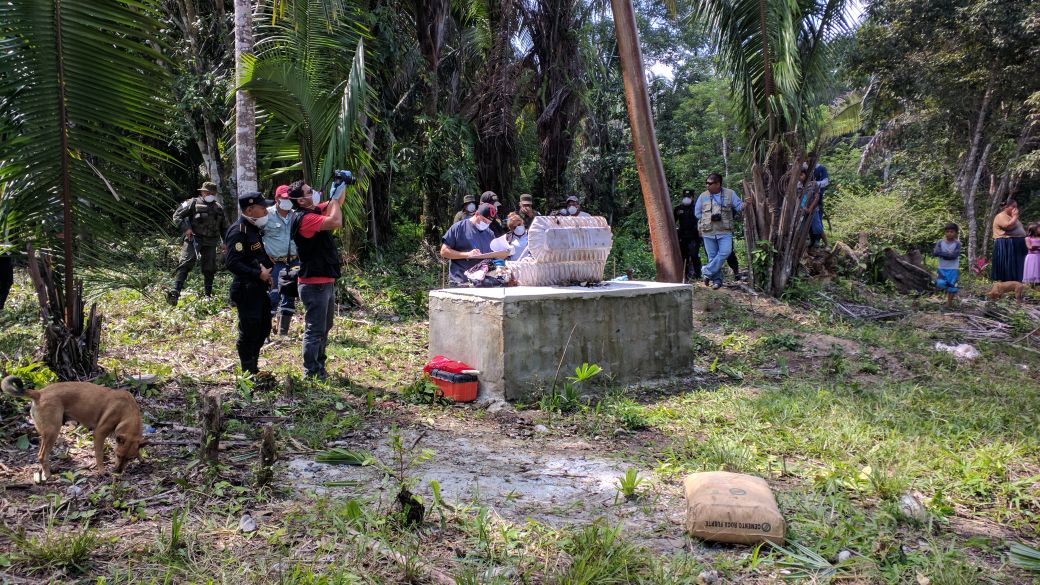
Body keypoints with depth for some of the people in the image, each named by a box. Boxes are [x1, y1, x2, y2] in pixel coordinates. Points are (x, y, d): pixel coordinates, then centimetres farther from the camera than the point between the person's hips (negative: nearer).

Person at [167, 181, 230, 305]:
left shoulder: (219, 208, 15)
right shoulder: (194, 203, 0)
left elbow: (224, 227, 23)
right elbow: (177, 215, 0)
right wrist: (185, 228, -13)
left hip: (210, 243, 5)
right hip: (193, 239, -4)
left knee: (210, 269, 7)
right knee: (185, 264, -17)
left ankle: (208, 295, 20)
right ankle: (175, 292, -26)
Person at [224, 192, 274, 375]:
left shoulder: (254, 228, 14)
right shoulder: (238, 230, -16)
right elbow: (232, 262, -24)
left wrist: (266, 270, 9)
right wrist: (258, 274, -22)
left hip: (259, 289, 10)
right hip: (246, 290, -10)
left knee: (263, 329, 16)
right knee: (249, 333, -2)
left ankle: (254, 368, 29)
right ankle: (248, 373, 9)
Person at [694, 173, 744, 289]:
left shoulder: (730, 194, 5)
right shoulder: (703, 196, 7)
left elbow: (739, 206, 3)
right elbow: (697, 213, 10)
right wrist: (710, 217, -1)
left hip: (725, 231, -1)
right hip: (708, 232, 1)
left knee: (725, 252, -17)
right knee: (712, 256, 3)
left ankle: (707, 271, -7)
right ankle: (717, 280, 11)